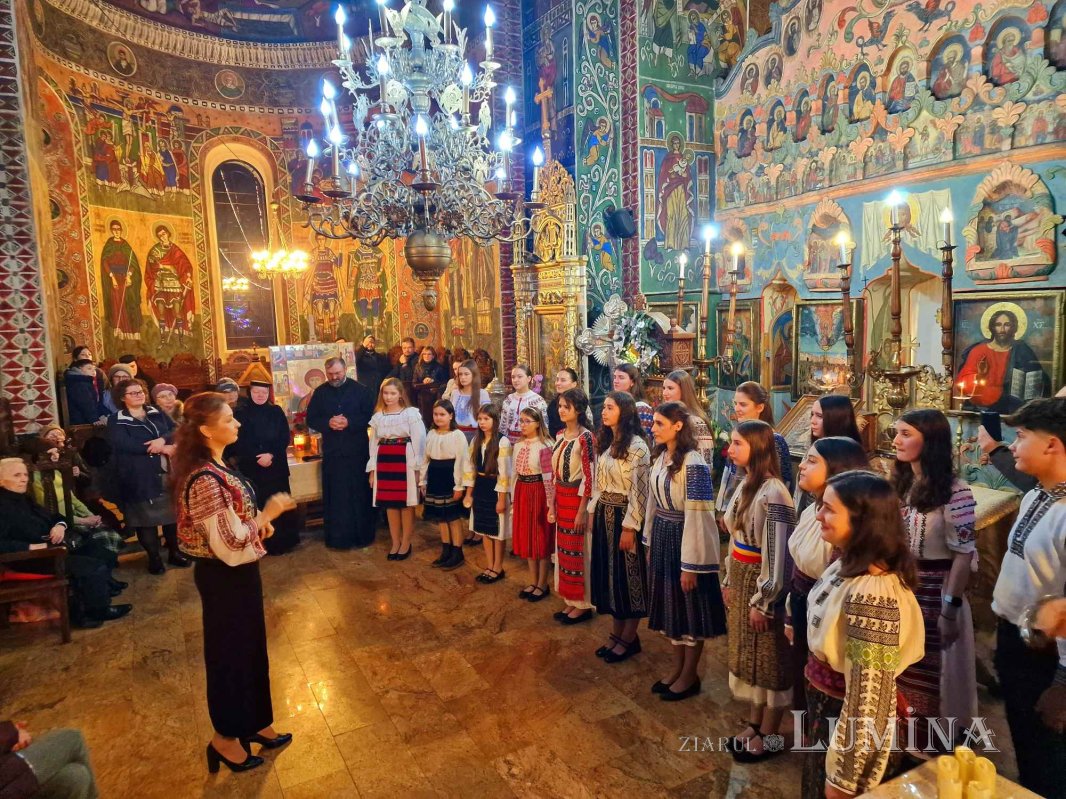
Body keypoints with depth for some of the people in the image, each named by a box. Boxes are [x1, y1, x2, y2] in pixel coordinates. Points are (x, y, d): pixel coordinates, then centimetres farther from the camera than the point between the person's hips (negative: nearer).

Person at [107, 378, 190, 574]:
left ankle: (174, 552, 24)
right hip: (139, 477, -4)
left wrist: (163, 440, -22)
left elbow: (176, 431, 1)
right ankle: (154, 558, 15)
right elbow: (124, 444, -18)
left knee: (171, 512, 10)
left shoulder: (157, 413, 12)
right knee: (146, 516, 3)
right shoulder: (116, 420, -2)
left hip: (166, 472, 4)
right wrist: (162, 448, -18)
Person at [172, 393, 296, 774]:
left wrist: (258, 520, 2)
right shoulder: (207, 480, -27)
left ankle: (251, 724, 40)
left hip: (234, 574, 10)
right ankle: (225, 738, 31)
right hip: (224, 577, -10)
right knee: (229, 653, 9)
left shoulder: (213, 468, 4)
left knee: (248, 647, 22)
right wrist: (267, 514, -19)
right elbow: (230, 544, -28)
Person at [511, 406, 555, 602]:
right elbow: (514, 474, 12)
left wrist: (551, 505, -16)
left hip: (538, 493, -7)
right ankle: (533, 582, 26)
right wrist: (513, 501, 13)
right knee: (526, 538, 13)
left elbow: (549, 478, -15)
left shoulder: (544, 446, -14)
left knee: (541, 538, 4)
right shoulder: (518, 445, 8)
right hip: (521, 493, 7)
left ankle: (542, 584, 17)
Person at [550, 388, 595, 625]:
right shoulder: (560, 434, 8)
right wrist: (554, 502, 13)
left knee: (577, 550, 2)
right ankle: (571, 600, 26)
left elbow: (589, 476, -17)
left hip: (577, 498, -8)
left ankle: (583, 604, 16)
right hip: (561, 497, 8)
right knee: (564, 548, 14)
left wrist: (582, 510, -17)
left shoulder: (585, 437, -15)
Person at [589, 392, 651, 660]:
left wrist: (629, 527, -18)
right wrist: (593, 512, 12)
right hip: (604, 513, 8)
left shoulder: (637, 446, -16)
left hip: (624, 515, -8)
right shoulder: (604, 442, 10)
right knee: (609, 572, 14)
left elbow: (639, 491, -18)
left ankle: (628, 637, 20)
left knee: (628, 575, 5)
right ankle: (616, 632, 28)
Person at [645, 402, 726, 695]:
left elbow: (697, 516, -21)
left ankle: (690, 675, 26)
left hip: (685, 539, -8)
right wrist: (650, 542, 14)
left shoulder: (693, 464, -21)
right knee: (669, 604, 18)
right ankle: (677, 668, 35)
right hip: (662, 537, 8)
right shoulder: (659, 456, 4)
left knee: (690, 608, 8)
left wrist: (690, 564, -19)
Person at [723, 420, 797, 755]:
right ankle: (754, 724, 35)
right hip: (742, 580, 9)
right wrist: (730, 581, 14)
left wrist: (763, 602, -16)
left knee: (768, 660, 8)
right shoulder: (745, 484, 5)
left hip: (762, 584, -8)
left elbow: (776, 555, -21)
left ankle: (768, 736, 25)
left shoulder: (773, 494, -22)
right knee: (747, 654, 19)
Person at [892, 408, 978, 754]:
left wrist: (950, 609, -17)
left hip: (934, 596, -6)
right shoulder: (898, 485, 6)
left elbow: (964, 555, -15)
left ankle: (930, 758, 28)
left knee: (930, 679, 10)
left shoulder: (955, 493, -16)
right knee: (898, 674, 15)